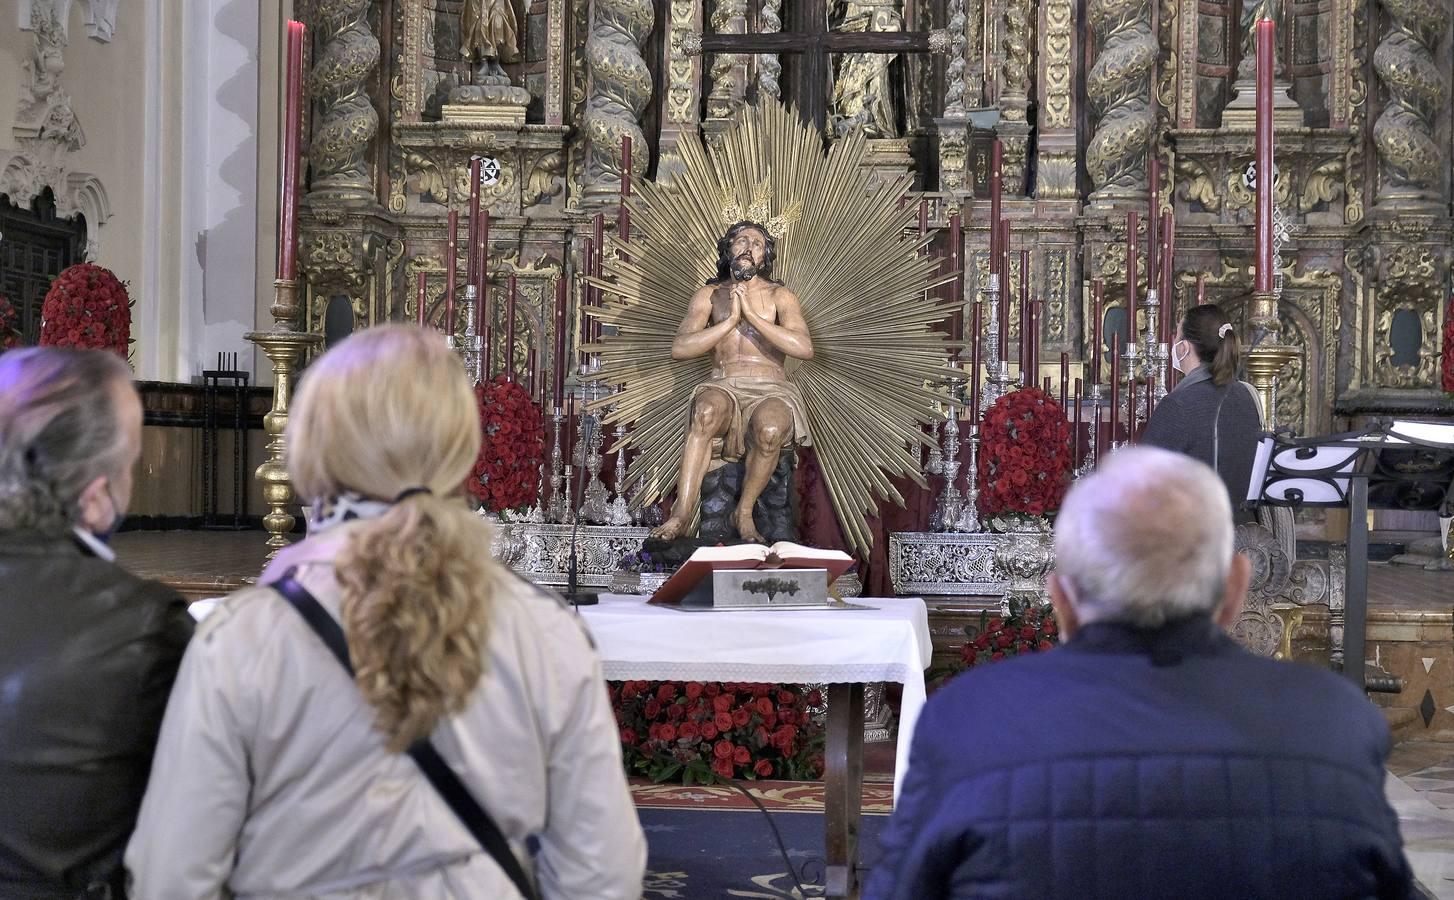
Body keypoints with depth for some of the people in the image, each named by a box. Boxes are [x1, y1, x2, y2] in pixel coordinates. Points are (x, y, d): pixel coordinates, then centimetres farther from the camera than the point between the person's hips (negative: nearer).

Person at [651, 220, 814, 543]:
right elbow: (679, 349, 0)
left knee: (770, 428, -38)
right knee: (708, 409, -37)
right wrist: (731, 321, -7)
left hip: (771, 390, -1)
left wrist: (752, 314, -12)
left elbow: (804, 349, -9)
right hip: (725, 386, 1)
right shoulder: (709, 295, 14)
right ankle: (682, 511, -37)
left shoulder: (780, 296, 9)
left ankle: (744, 512, -16)